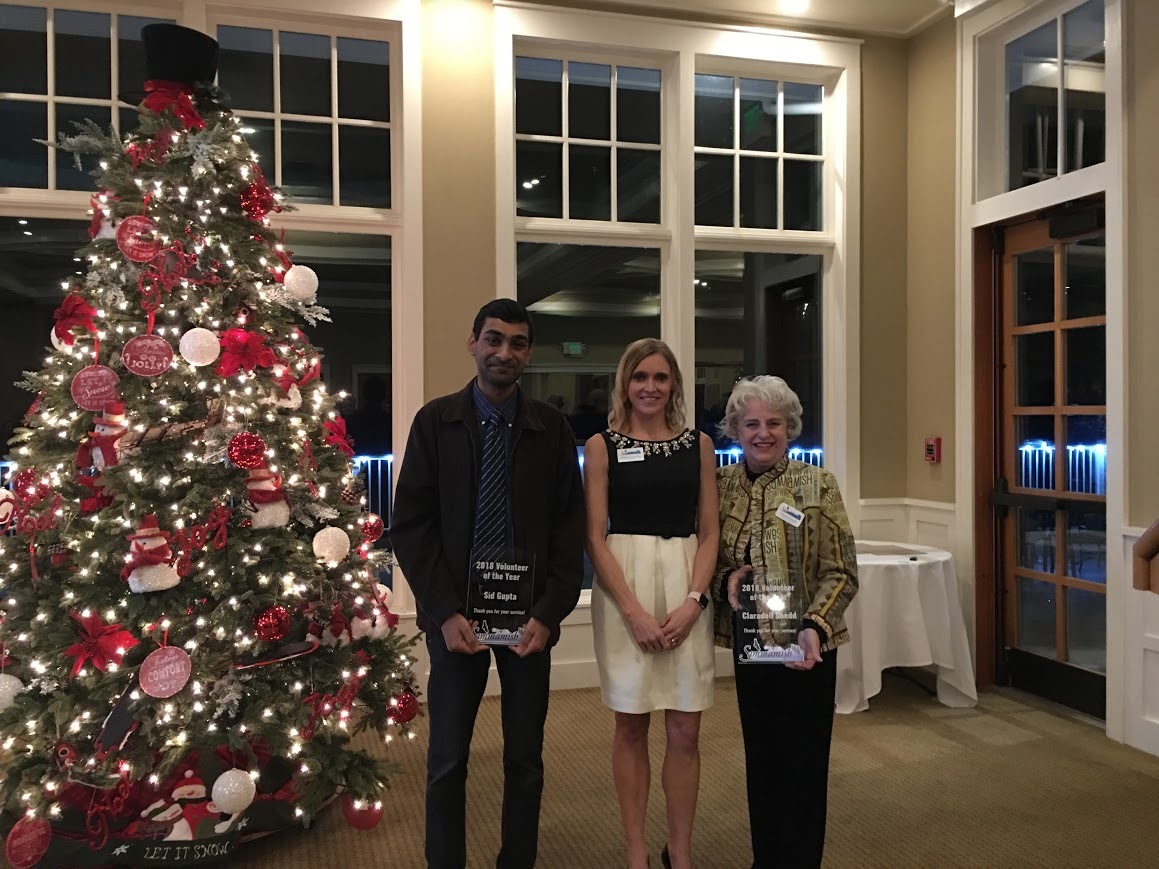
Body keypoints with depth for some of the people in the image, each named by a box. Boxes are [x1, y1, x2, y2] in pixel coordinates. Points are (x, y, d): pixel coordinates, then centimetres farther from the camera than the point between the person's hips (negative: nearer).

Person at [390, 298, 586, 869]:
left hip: (529, 613, 1)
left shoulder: (552, 428, 1)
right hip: (456, 613, 0)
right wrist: (445, 612, -11)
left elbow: (569, 527, 1)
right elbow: (410, 525, -3)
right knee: (447, 760, 9)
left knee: (526, 758, 11)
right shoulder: (435, 422, 0)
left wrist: (548, 613, -9)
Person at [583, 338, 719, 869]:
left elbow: (709, 531, 6)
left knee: (685, 731, 5)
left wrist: (693, 600, -9)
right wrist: (632, 610, -12)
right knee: (631, 725, 8)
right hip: (622, 589, -1)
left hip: (687, 589, 2)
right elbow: (594, 536, -4)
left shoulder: (698, 445, 6)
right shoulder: (602, 446, 0)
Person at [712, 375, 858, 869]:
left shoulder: (817, 486, -8)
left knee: (802, 761, 7)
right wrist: (726, 579, -14)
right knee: (760, 758, 16)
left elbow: (841, 572, -9)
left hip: (805, 645, -3)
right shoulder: (720, 485, 1)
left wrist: (813, 628, -23)